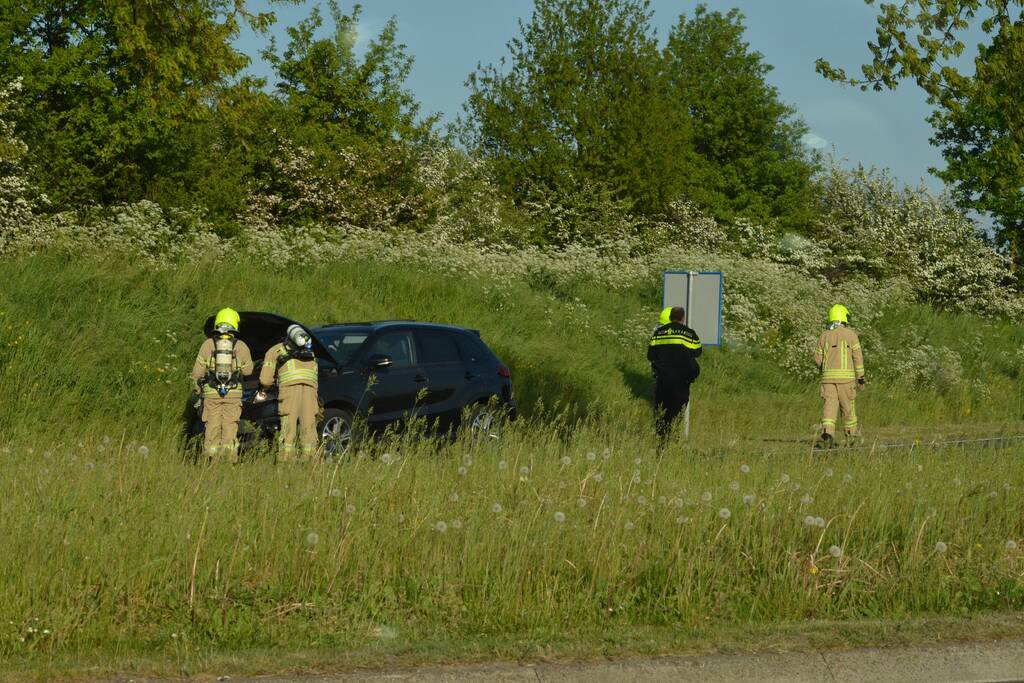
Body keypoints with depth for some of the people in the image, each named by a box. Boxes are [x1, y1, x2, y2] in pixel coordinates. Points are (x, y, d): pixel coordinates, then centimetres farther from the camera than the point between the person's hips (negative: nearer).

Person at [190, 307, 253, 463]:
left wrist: (199, 389, 16)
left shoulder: (207, 345, 0)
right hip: (234, 392, 0)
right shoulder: (241, 346, 0)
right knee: (230, 426, 2)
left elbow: (197, 372, 2)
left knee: (212, 426, 3)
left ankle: (212, 461, 1)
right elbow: (248, 370, 10)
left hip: (211, 392, 0)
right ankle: (229, 458, -4)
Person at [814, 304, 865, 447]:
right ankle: (852, 433, 26)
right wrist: (861, 378, 1)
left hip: (828, 376, 2)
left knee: (830, 405, -3)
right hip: (846, 376, -2)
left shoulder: (824, 335, 9)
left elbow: (818, 358, 11)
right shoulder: (850, 334, -1)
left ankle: (827, 432, -23)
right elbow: (858, 357, -3)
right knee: (848, 405, 12)